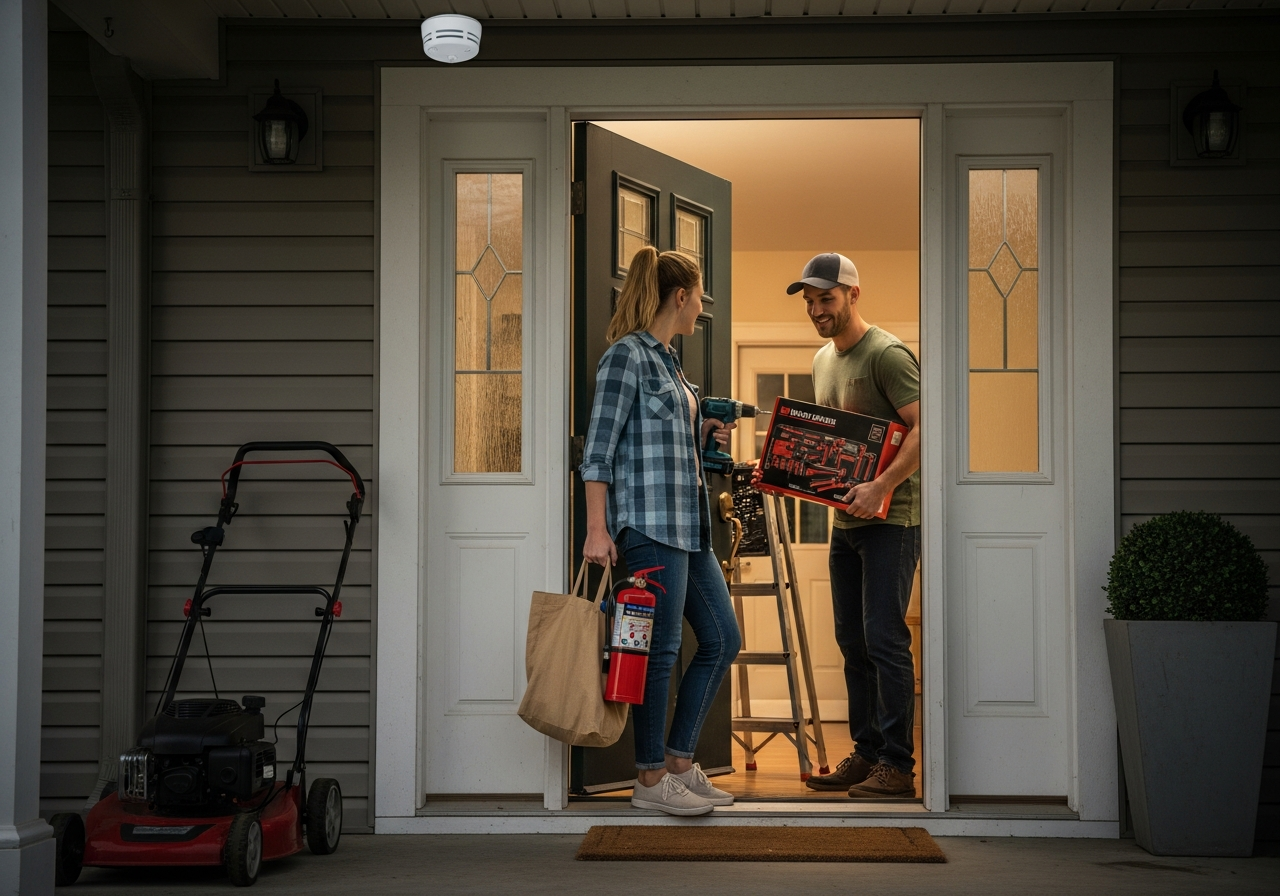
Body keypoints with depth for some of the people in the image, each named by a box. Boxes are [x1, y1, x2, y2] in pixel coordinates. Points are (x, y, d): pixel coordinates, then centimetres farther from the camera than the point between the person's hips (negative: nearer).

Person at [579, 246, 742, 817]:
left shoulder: (666, 360, 19)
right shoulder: (626, 355, -8)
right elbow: (599, 448, -13)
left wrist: (704, 435, 10)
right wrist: (597, 530, -18)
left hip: (686, 524, 10)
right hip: (649, 521, -10)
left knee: (723, 638, 11)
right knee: (660, 649, -6)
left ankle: (679, 763, 18)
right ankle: (650, 781, 4)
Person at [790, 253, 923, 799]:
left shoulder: (887, 355, -12)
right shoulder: (823, 361, 15)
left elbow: (924, 429, -20)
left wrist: (880, 487, -28)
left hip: (891, 520, -9)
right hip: (845, 521, 9)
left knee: (884, 639, -9)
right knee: (853, 641, 11)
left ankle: (897, 766, -4)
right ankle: (866, 754, 20)